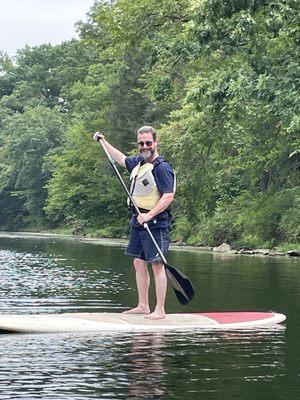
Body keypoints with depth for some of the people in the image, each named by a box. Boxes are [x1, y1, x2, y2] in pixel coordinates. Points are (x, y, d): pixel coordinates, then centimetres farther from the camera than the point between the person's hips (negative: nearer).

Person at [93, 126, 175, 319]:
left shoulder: (162, 167, -14)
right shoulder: (138, 161, 13)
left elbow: (169, 196, -20)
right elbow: (121, 158, 34)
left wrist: (149, 215, -25)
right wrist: (104, 141, 36)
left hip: (155, 223, -9)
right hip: (138, 221, 9)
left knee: (157, 264, -8)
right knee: (139, 263, 11)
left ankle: (160, 310, -6)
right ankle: (143, 306, 18)